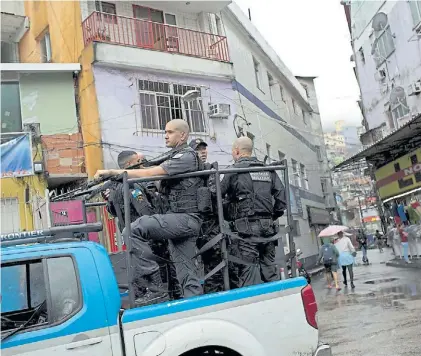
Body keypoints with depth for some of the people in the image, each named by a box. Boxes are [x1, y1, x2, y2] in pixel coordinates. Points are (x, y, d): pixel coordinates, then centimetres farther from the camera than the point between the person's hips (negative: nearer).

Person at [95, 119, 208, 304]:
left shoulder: (187, 156, -8)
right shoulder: (175, 157, 24)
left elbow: (150, 174, -18)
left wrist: (113, 171, -18)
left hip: (186, 218, -10)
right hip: (183, 221, 10)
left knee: (135, 229, -23)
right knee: (187, 273, 8)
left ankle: (154, 289, -21)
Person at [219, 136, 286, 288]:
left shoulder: (234, 171, -2)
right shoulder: (268, 170, 14)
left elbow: (218, 195, -1)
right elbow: (282, 198, 9)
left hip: (245, 228, -6)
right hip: (267, 228, 6)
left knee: (247, 273, -6)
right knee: (270, 269, 11)